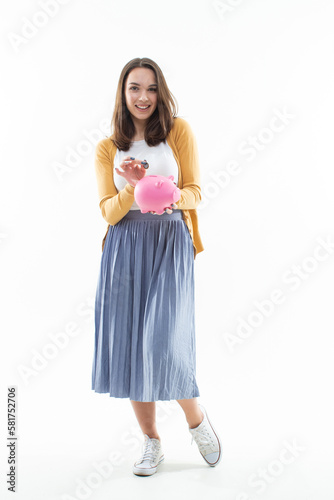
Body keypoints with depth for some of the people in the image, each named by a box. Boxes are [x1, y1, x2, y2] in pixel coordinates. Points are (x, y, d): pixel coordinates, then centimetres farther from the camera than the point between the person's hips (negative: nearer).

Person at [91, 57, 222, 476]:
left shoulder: (178, 130, 7)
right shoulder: (107, 148, 11)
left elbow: (194, 191, 3)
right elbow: (109, 212, 4)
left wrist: (171, 197, -19)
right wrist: (132, 188, -15)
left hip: (170, 243, -2)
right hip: (125, 247, 3)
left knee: (165, 343, -13)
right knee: (129, 344, 3)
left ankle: (197, 419, 19)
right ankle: (151, 443, 22)